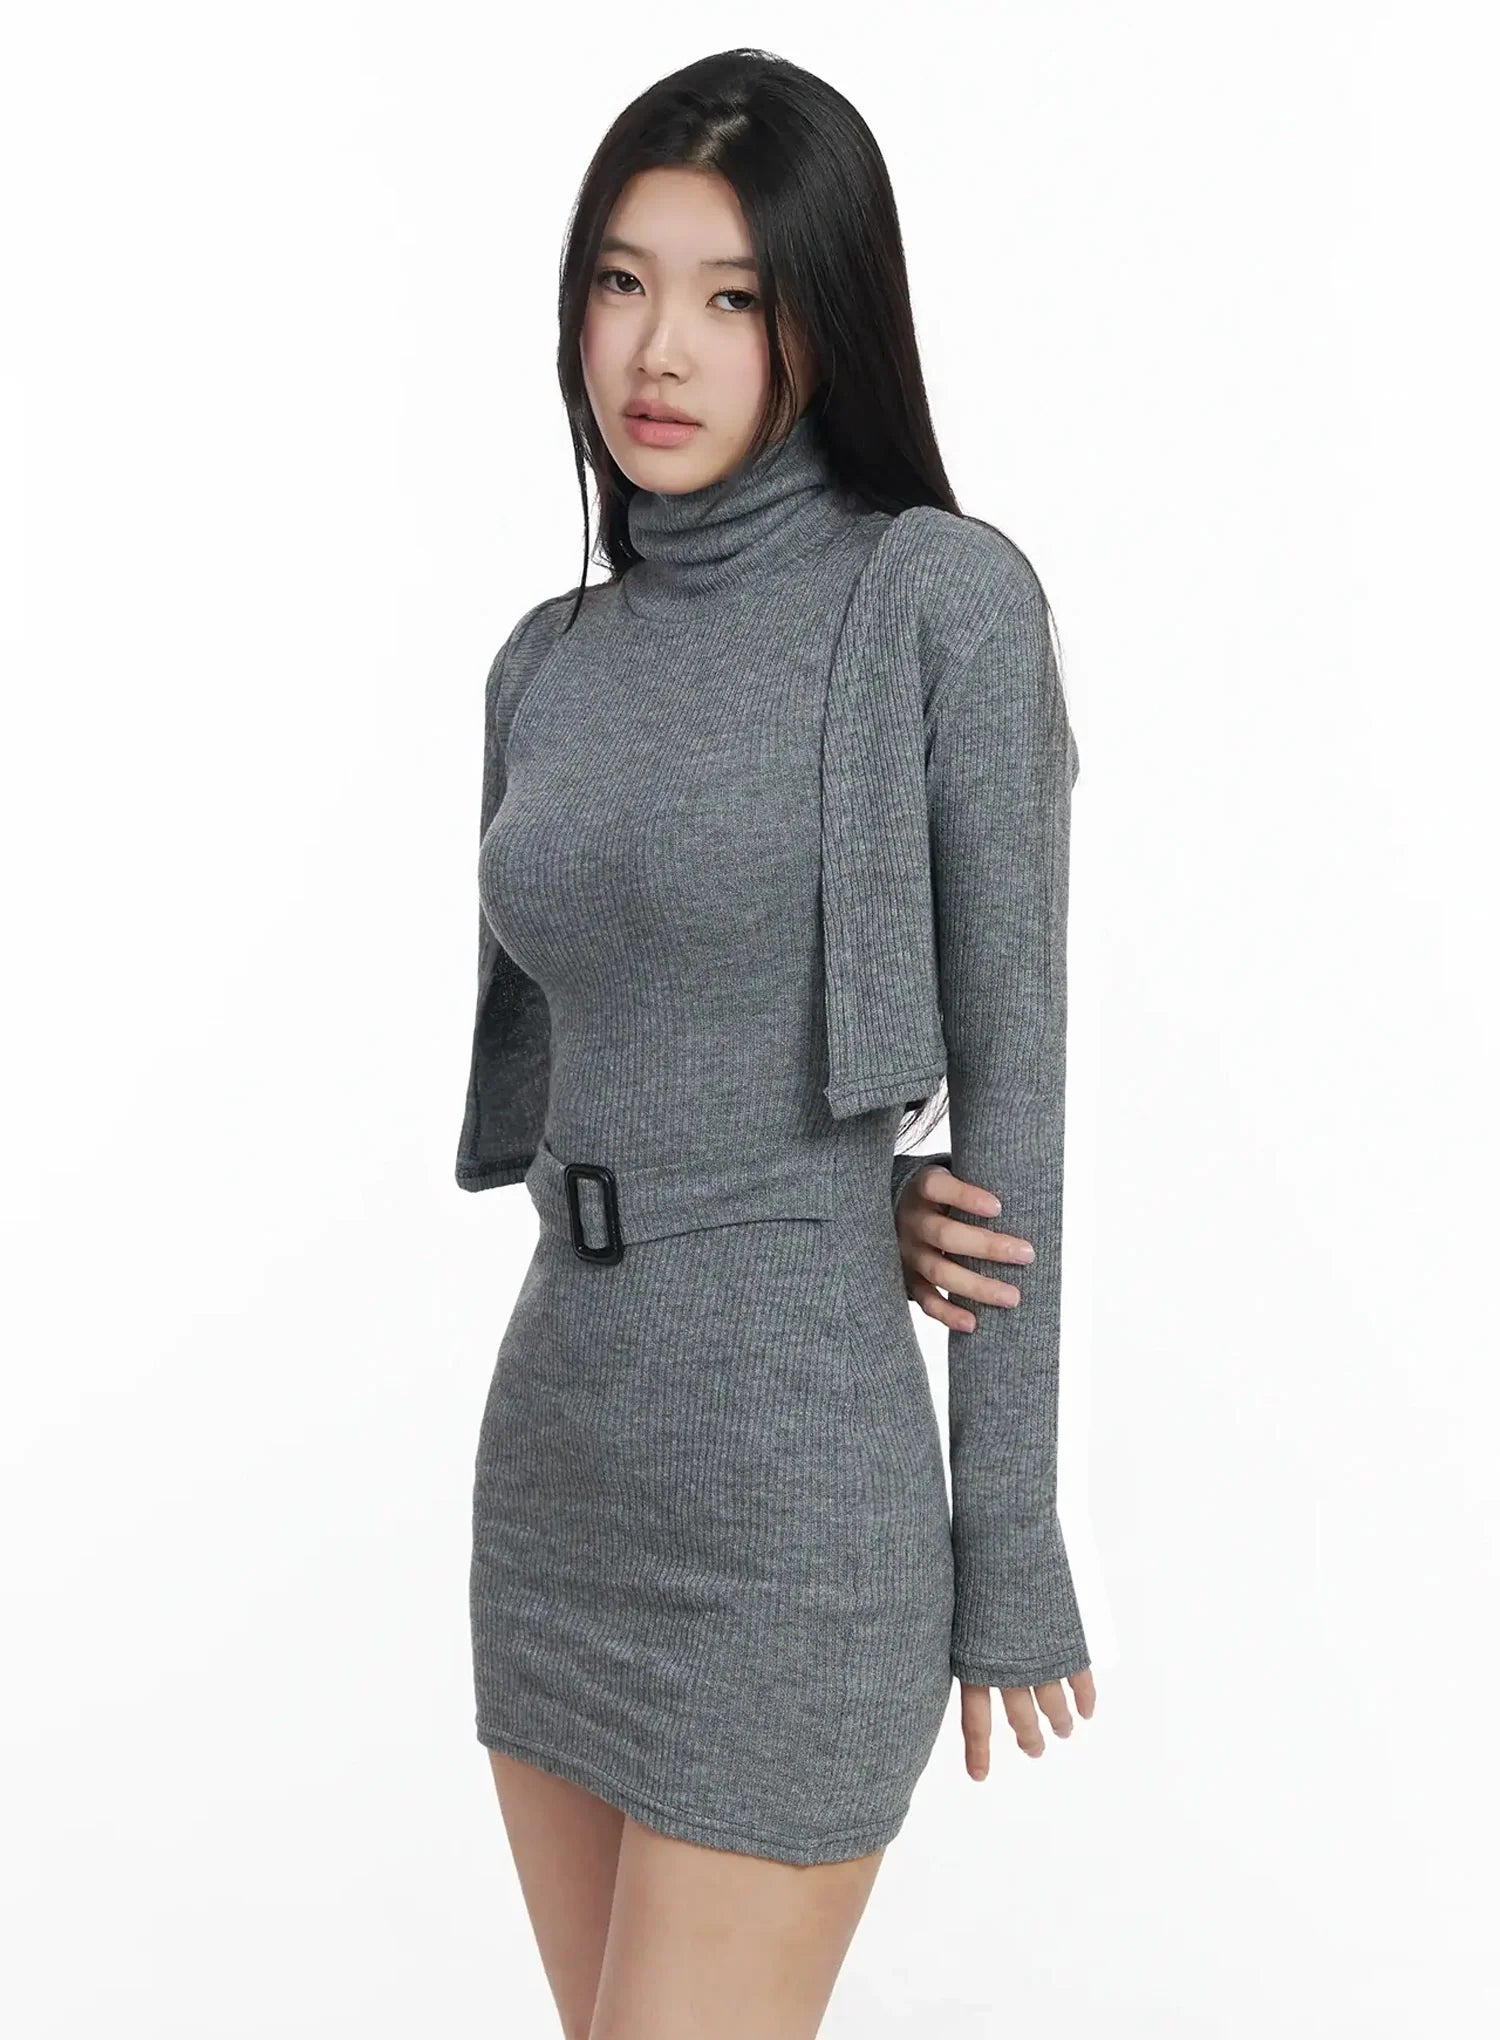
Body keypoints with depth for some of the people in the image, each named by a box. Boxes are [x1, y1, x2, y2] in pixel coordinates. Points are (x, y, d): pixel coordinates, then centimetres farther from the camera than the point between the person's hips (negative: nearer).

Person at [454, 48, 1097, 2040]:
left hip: (791, 1504, -7)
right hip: (554, 1470, 7)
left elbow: (1009, 1076, -10)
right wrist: (846, 1200, -7)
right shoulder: (550, 660, 8)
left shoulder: (945, 594, -10)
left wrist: (1013, 1552, -8)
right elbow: (531, 1056, 12)